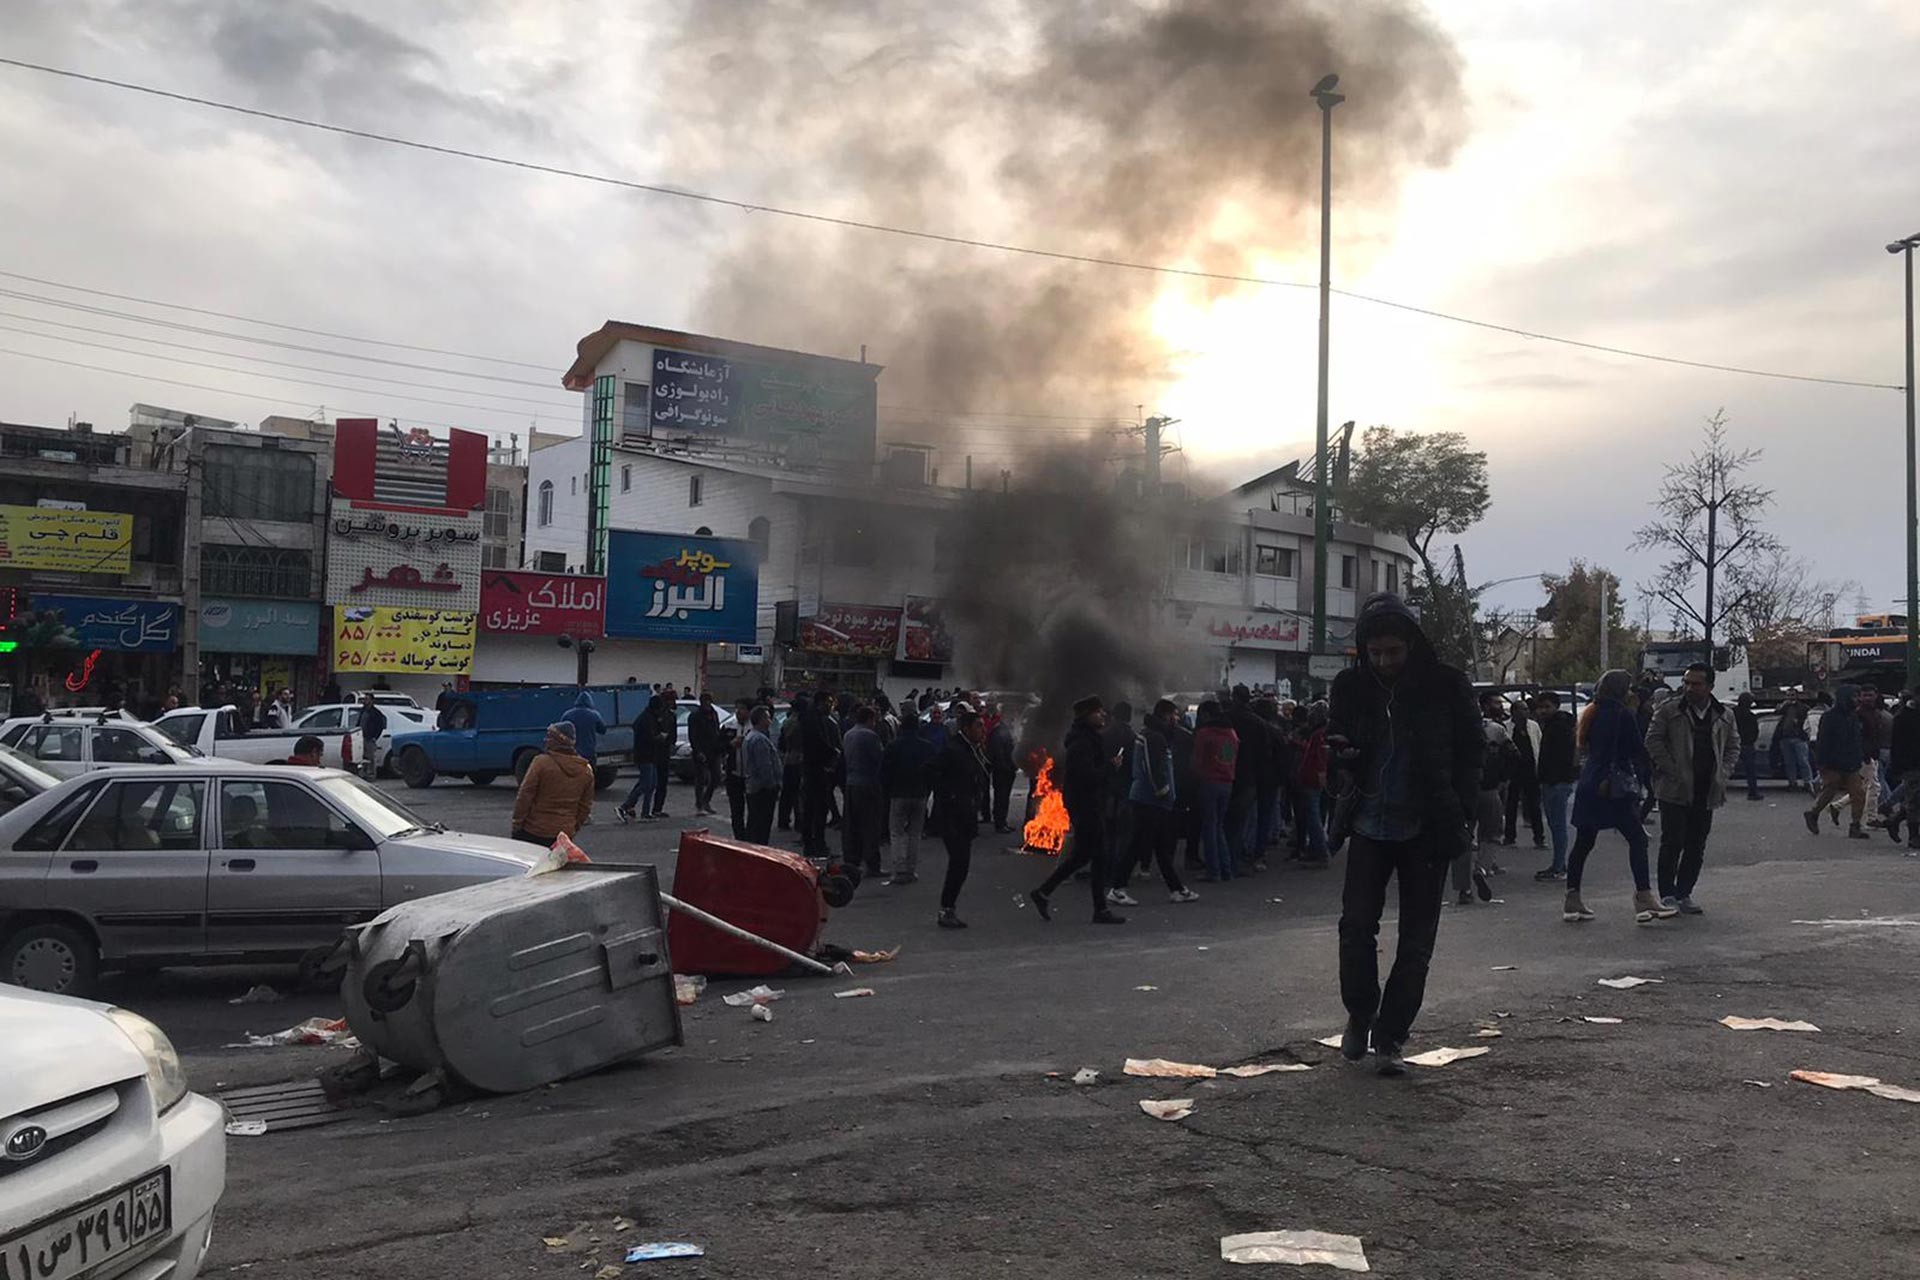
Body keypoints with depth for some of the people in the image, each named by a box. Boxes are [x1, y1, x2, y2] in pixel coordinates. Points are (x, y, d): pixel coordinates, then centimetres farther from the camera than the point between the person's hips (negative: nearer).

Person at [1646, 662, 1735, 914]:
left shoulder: (1724, 716, 9)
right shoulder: (1668, 710, -3)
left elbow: (1731, 748, 18)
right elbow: (1653, 742, -3)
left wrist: (1722, 775, 4)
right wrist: (1672, 771, -11)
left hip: (1706, 792, 4)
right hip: (1675, 790, -4)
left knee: (1696, 847, 8)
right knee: (1672, 843, -4)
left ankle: (1684, 894, 17)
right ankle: (1667, 895, 3)